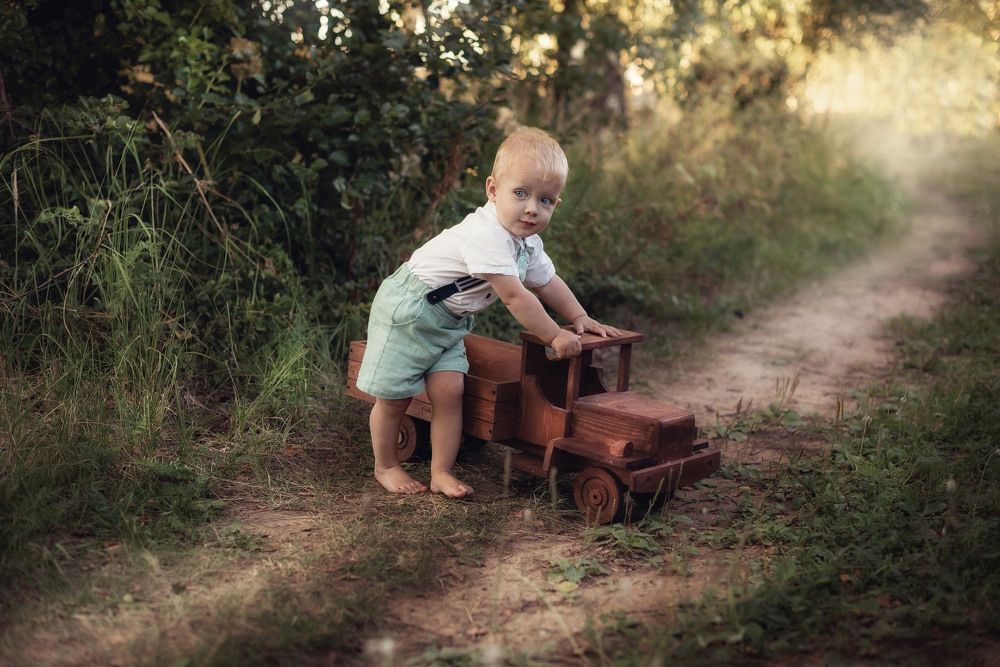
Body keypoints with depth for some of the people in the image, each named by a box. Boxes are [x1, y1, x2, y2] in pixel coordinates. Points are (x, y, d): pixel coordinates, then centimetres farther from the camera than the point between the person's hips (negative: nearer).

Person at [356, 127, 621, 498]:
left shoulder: (527, 243, 0)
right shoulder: (486, 235, -31)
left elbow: (547, 283, 17)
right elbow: (514, 296, -29)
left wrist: (580, 318, 12)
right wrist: (555, 336, -21)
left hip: (449, 321, 8)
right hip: (408, 308, -8)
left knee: (449, 390, -3)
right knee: (394, 395, 1)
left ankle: (441, 473, 5)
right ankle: (385, 467, 20)